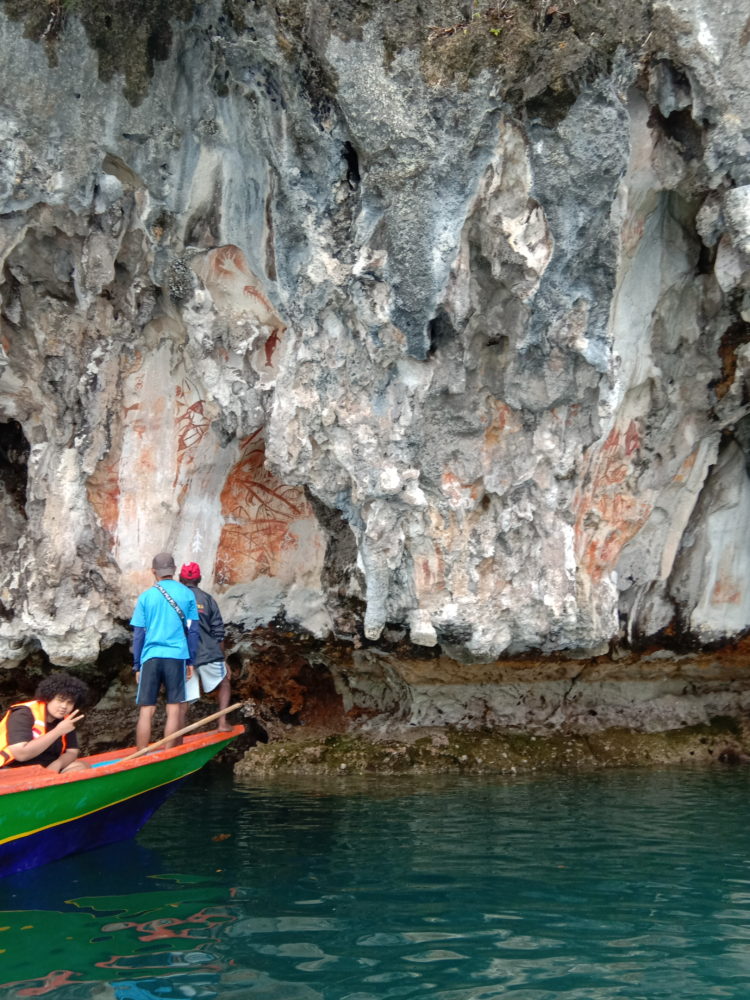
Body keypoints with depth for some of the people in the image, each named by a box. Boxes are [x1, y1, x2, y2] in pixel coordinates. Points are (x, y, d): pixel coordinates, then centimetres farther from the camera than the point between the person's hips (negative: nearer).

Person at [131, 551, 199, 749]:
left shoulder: (145, 597, 2)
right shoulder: (187, 594, 3)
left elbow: (138, 634, 3)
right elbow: (192, 630, 5)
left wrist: (136, 666, 10)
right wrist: (190, 661, 13)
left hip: (151, 657, 0)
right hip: (177, 657, 0)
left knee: (146, 711, 3)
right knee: (173, 710, 5)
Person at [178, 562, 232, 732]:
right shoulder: (207, 599, 3)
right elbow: (218, 633, 3)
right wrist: (221, 658, 12)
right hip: (207, 654, 0)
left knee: (182, 702, 5)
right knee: (224, 682, 25)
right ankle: (222, 722, 12)